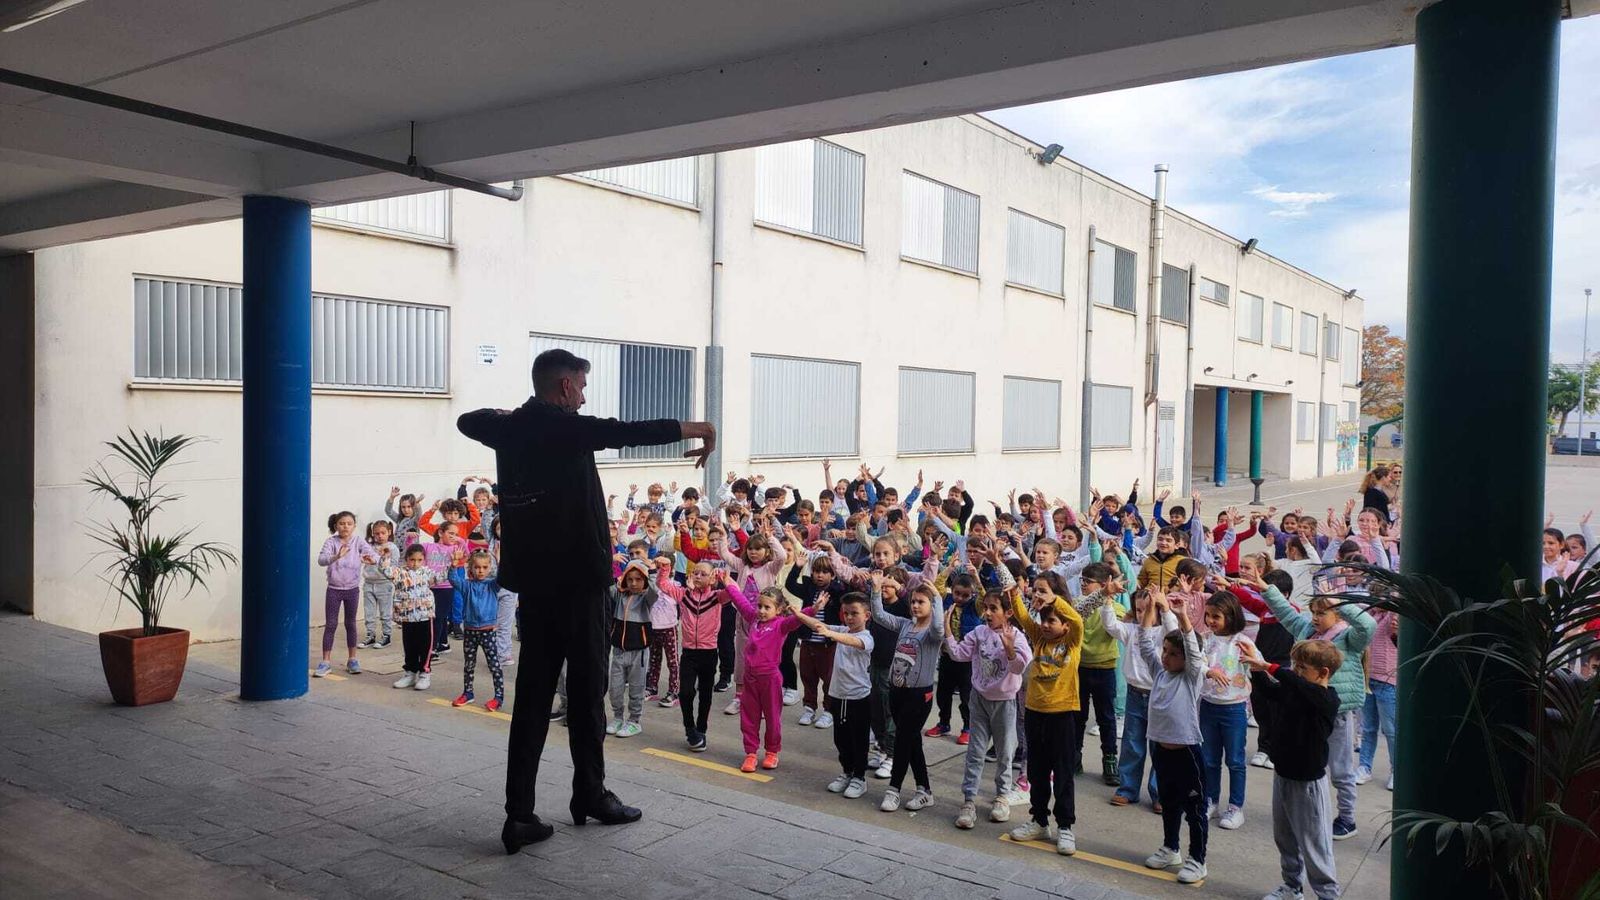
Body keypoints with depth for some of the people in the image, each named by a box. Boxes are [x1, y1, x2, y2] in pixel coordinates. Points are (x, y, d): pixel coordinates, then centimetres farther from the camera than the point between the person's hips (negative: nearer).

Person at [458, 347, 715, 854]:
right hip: (576, 577, -7)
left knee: (533, 692, 8)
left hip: (532, 579, 7)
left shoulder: (509, 429, 9)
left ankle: (519, 815, 6)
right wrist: (697, 429, -10)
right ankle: (590, 795, 20)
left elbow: (468, 420, 29)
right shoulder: (565, 427, -13)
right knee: (586, 688, 7)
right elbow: (628, 433, -21)